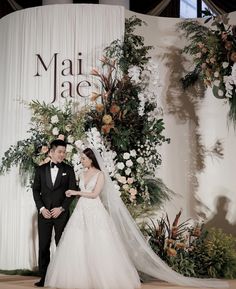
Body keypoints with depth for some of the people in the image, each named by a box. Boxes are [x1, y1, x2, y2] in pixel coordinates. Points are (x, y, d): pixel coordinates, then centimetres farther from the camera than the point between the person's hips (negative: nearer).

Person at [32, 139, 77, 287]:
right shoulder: (41, 169, 9)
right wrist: (41, 208, -6)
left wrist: (61, 208, -9)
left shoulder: (68, 169, 5)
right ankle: (44, 277, 8)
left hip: (61, 213, -1)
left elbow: (72, 190, 0)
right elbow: (36, 190, 6)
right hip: (44, 213, 2)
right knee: (43, 246, 2)